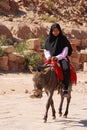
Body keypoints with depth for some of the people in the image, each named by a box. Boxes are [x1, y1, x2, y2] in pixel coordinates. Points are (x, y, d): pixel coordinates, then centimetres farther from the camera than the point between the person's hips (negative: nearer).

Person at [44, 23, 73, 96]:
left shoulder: (63, 39, 2)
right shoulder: (49, 39, 11)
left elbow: (65, 52, -4)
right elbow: (46, 50, 13)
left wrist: (57, 57, -18)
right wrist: (48, 56, -8)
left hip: (61, 58, -4)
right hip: (51, 58, 4)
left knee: (66, 68, -34)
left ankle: (65, 88, -32)